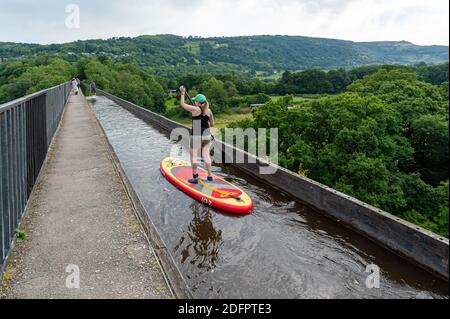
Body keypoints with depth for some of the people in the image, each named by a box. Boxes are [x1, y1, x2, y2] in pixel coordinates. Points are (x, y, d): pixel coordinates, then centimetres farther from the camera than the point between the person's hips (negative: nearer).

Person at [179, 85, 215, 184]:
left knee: (193, 156, 5)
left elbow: (182, 104, 1)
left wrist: (182, 93, 14)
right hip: (207, 135, 5)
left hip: (196, 136, -5)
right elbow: (212, 124, 10)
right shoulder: (209, 110, 1)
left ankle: (195, 178, 5)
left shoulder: (195, 109, -13)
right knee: (206, 155, 14)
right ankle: (209, 175, 19)